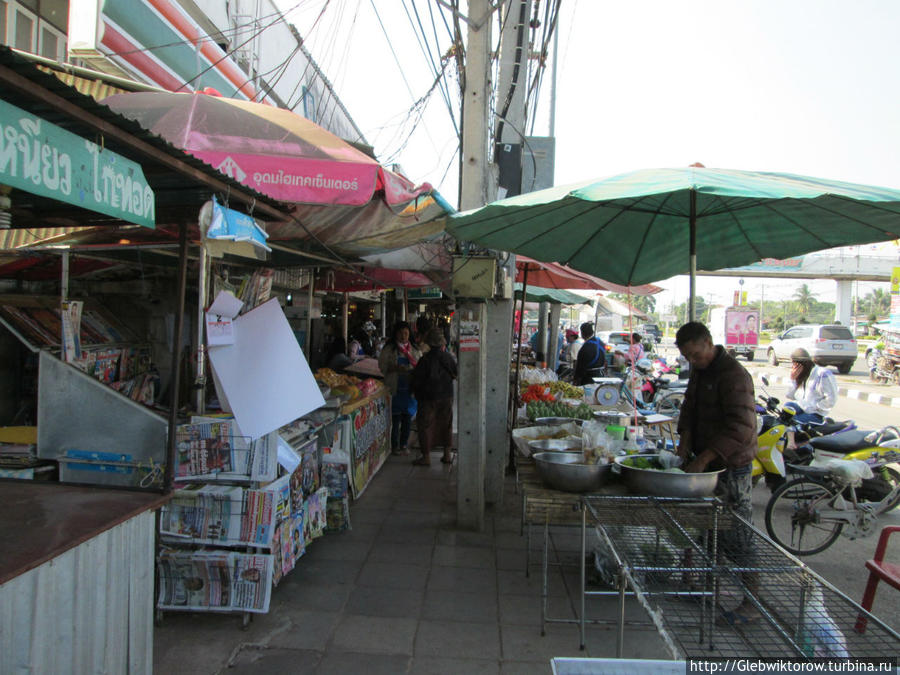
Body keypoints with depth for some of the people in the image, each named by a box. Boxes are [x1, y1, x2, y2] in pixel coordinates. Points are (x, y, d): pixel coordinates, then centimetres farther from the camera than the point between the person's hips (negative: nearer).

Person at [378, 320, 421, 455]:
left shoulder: (415, 349, 11)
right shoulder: (389, 349, 2)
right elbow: (382, 366, -2)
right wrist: (396, 368, -17)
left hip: (410, 388, 3)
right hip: (395, 388, -3)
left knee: (407, 417, 6)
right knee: (395, 417, -2)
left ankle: (404, 444, 19)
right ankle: (394, 445, 9)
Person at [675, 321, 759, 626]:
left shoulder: (734, 374, -20)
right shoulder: (699, 370, 9)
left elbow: (741, 428, -27)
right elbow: (690, 406, 14)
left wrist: (704, 458, -30)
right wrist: (686, 439, -3)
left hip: (730, 467, -9)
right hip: (705, 462, 9)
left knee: (737, 537, -2)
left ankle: (752, 602, 10)